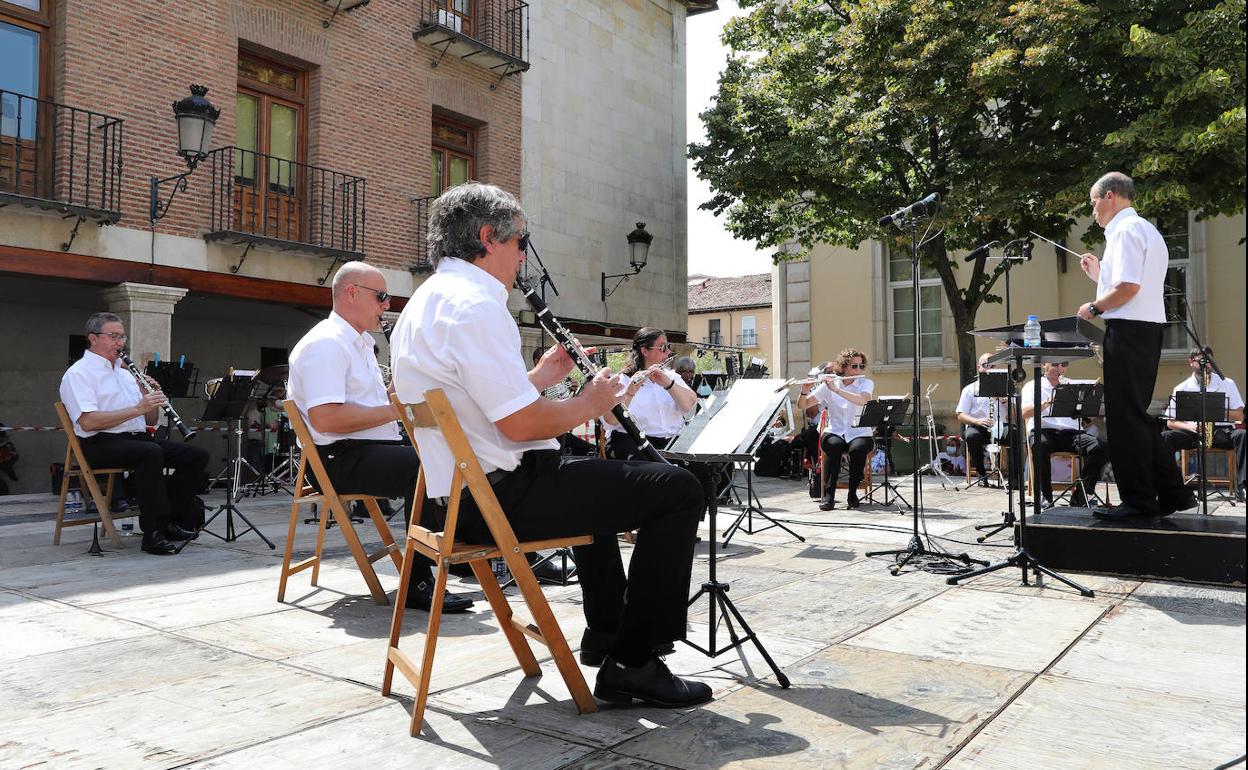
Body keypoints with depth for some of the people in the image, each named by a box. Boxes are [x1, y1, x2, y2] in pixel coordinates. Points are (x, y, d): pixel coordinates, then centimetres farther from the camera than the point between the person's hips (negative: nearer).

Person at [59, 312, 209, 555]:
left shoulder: (124, 373, 24)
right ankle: (153, 533, -32)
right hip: (101, 444, -8)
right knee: (151, 452, -37)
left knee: (197, 455, -10)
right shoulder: (78, 373, -1)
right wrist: (137, 409, -19)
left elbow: (151, 421, 22)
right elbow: (88, 422, -18)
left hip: (139, 438, 8)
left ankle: (168, 520, -3)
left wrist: (152, 399, 1)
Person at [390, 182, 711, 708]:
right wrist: (589, 404, -7)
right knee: (678, 489, -7)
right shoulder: (474, 305, -18)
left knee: (591, 475, 34)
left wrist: (541, 377, 15)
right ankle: (632, 664, 0)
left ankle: (604, 633, 37)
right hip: (500, 497, -11)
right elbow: (522, 425, -24)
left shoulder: (423, 305, 15)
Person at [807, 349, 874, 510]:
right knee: (834, 446, -34)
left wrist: (836, 389, -29)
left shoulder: (866, 383, 2)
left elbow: (862, 400, -23)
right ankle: (828, 495, -25)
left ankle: (852, 494, -14)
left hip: (859, 433, 0)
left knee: (857, 449, -34)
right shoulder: (829, 384, 3)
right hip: (834, 432, 0)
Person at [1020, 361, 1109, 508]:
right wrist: (1046, 403, -20)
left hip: (1071, 432, 4)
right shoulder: (1032, 386, 12)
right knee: (1040, 445, -39)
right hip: (1044, 430, -3)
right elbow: (1024, 413, -5)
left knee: (1100, 447, -24)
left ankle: (1081, 495, -13)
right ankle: (1045, 495, -25)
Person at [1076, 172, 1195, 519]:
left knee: (1125, 416, -4)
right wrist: (1099, 273, 19)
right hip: (1147, 329, 10)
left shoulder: (1126, 230, -10)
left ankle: (1138, 500, 1)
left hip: (1128, 330, -10)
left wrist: (1094, 307, -8)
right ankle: (1172, 493, 17)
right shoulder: (1147, 230, 22)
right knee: (1136, 415, 14)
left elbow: (1128, 287, -21)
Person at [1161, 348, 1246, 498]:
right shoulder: (1181, 389, 8)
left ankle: (1240, 485, -33)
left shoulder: (1227, 383, 11)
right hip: (1192, 432, 0)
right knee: (1164, 438, -29)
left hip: (1221, 430, 0)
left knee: (1242, 435, -32)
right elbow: (1170, 422, 4)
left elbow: (1239, 416, 6)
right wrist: (1190, 426, -17)